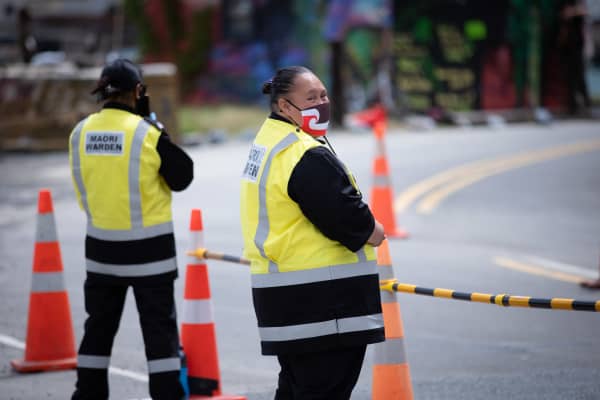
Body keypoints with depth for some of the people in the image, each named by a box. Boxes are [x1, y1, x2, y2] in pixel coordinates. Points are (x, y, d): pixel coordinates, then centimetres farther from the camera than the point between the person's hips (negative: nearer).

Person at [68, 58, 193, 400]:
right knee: (160, 329, 2)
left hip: (101, 248, 5)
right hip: (149, 249, -4)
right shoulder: (147, 133, -16)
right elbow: (182, 176, -5)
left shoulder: (81, 133, -1)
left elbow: (83, 191, 8)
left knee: (99, 327, 16)